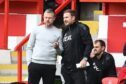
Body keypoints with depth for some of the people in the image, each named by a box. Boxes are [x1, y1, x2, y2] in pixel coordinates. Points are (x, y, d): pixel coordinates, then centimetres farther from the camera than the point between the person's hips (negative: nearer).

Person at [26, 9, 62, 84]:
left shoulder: (58, 32, 3)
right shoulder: (36, 30, 6)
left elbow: (61, 51, 4)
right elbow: (29, 47, 9)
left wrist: (57, 48, -18)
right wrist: (29, 62, 0)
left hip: (50, 65, 0)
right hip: (35, 64, 0)